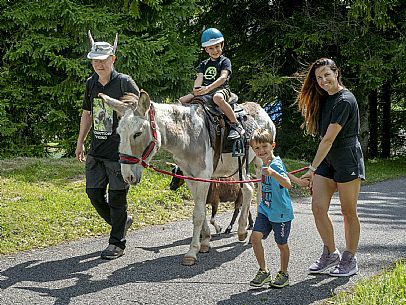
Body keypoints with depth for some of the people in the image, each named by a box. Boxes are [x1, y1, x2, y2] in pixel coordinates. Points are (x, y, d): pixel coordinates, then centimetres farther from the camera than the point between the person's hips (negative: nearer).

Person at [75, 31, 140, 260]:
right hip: (96, 151, 6)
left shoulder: (124, 83, -10)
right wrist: (80, 143, 19)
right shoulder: (91, 83, 9)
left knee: (117, 197, 0)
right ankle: (122, 221, 33)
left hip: (119, 151, -6)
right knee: (94, 193, 9)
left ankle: (117, 243, 12)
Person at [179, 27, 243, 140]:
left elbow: (223, 77, -13)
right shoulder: (204, 64, 21)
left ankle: (236, 125, -36)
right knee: (182, 101, -8)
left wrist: (208, 88, -28)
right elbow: (199, 78, 5)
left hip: (221, 89, -6)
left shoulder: (225, 61, 3)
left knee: (217, 98, -43)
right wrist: (196, 89, -19)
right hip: (204, 91, 6)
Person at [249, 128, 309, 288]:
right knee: (255, 237, -6)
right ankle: (263, 272, 5)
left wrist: (272, 173, -51)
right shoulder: (266, 163, 6)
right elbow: (284, 172, 20)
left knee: (282, 244, 7)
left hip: (280, 212, -7)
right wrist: (299, 180, 24)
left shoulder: (276, 164, -20)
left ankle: (283, 274, 25)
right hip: (265, 210, 7)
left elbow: (288, 184, -36)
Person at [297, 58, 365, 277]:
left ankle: (350, 260, 14)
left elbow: (329, 139, -20)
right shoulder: (325, 99, 11)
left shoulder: (345, 101, -17)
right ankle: (330, 254, 14)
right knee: (318, 207, 0)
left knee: (348, 212, 2)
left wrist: (313, 169, -19)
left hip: (347, 160, -8)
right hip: (327, 160, 8)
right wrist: (315, 168, 13)